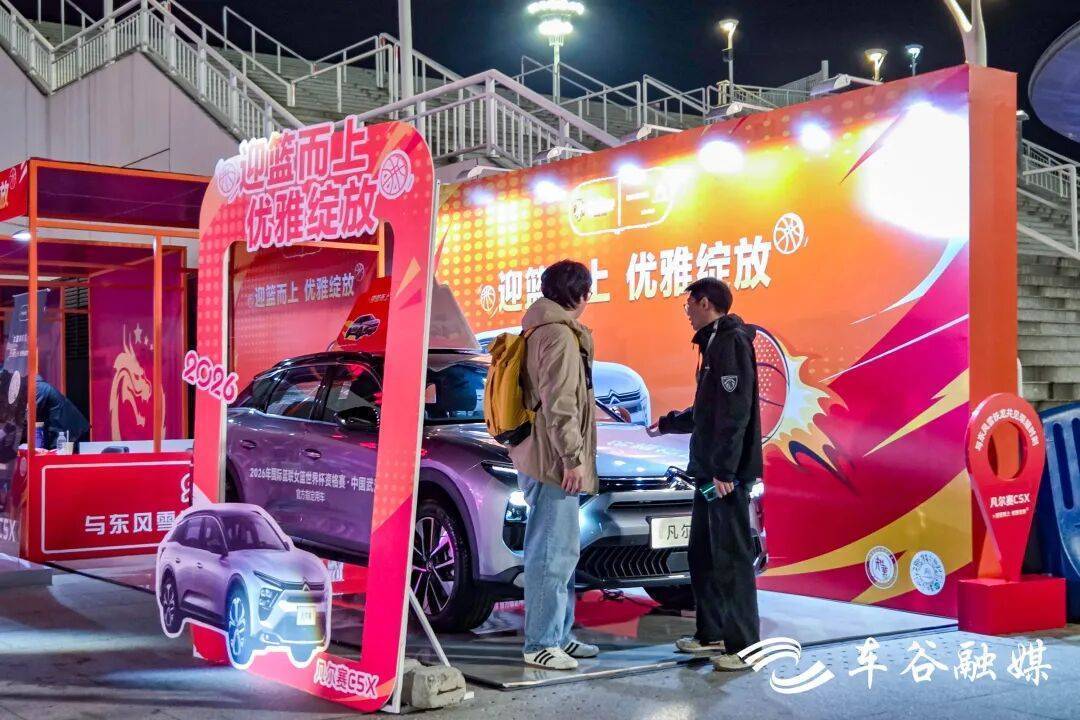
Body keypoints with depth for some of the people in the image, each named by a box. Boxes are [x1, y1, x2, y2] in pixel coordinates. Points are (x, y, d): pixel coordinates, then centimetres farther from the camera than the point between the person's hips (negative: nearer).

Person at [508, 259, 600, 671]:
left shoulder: (540, 331, 19)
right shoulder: (560, 335, -14)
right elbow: (559, 405, -21)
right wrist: (574, 458, -20)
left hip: (542, 460, 11)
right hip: (553, 462, -11)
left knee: (561, 551, 17)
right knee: (552, 553, -8)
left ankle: (559, 635, 24)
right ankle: (540, 644, -4)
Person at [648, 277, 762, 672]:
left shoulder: (732, 342, -12)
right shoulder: (714, 343, 19)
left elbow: (734, 410, -20)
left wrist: (724, 469, -24)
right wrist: (667, 424, 40)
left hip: (726, 474, -10)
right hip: (709, 471, 10)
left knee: (731, 558, -7)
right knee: (702, 555, 14)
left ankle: (744, 646, -3)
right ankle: (711, 634, 24)